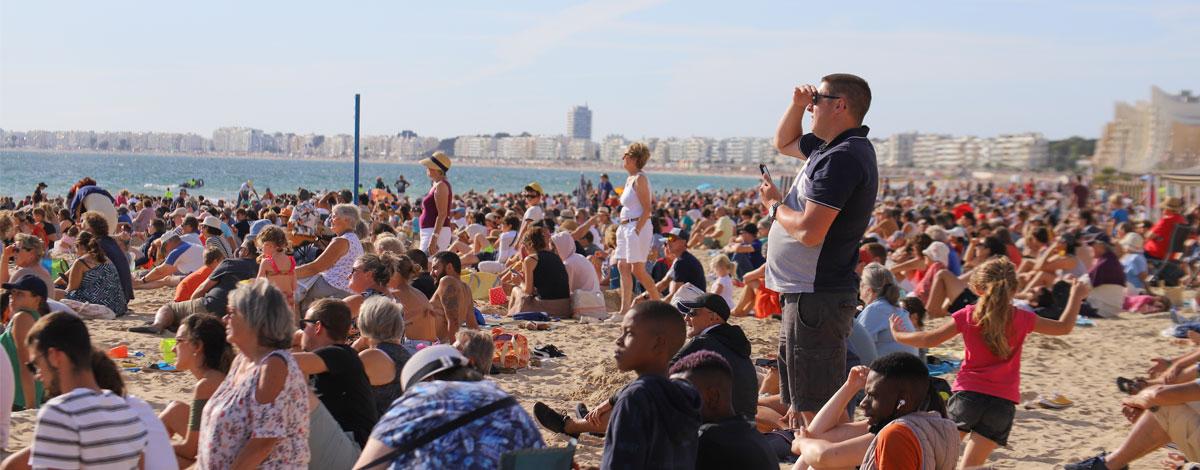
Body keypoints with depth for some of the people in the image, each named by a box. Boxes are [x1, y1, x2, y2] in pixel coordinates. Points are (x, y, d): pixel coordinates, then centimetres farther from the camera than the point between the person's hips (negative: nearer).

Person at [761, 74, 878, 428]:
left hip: (817, 300, -11)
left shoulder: (843, 157, -19)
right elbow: (784, 143, 33)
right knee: (799, 409, 21)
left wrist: (774, 204, -6)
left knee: (816, 412, -8)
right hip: (807, 296, 11)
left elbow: (809, 232, -26)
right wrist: (797, 104, 15)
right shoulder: (829, 148, 13)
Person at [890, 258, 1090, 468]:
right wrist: (1076, 296, 28)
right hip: (1002, 402, 0)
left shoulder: (968, 316, 0)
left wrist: (898, 335, 19)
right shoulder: (1021, 318, 1)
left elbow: (929, 339, 3)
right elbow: (1063, 327, 13)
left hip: (967, 395, 0)